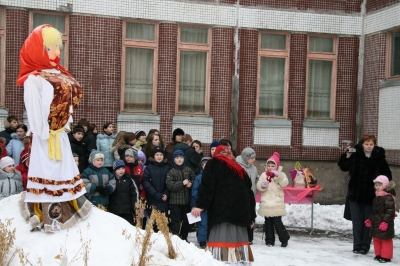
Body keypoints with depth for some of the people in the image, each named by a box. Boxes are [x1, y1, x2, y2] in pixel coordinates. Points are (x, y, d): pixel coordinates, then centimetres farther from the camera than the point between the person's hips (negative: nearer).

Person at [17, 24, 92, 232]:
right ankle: (45, 218, 5)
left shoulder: (60, 75, 10)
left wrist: (66, 124, 6)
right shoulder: (33, 79, -14)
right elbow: (34, 109, -17)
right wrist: (43, 133, -19)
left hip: (61, 135, 8)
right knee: (46, 172, -3)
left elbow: (72, 98, 12)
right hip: (45, 137, -8)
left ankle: (68, 212, 27)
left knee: (64, 171, 15)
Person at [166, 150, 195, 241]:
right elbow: (170, 185, -15)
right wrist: (182, 183, -17)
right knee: (175, 221, -4)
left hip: (186, 200, 4)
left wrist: (191, 183, -9)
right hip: (175, 201, -4)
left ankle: (184, 238, 27)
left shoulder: (188, 170, 5)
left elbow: (194, 179, 13)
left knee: (186, 221, 13)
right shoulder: (171, 172, -5)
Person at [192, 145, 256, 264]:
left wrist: (200, 205, -6)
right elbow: (249, 191, 24)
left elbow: (207, 185, -2)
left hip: (223, 209, -5)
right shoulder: (239, 168, 27)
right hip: (241, 211, 6)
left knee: (222, 239, -13)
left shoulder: (214, 164, 14)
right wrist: (251, 216, 26)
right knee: (238, 238, 8)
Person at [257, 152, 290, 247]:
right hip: (266, 203, 3)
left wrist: (277, 175, -24)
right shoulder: (264, 175, 8)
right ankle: (269, 240, 17)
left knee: (277, 222, -5)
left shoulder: (281, 175, 3)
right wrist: (262, 185, -18)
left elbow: (285, 183, -14)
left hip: (277, 204, -3)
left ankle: (284, 239, 10)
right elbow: (258, 185, 4)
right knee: (268, 223, 8)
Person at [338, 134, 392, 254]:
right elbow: (344, 167, 2)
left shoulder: (379, 157, -4)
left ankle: (365, 246, 14)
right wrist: (346, 157, -14)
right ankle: (357, 245, 15)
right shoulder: (355, 155, -3)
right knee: (357, 222, 7)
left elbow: (387, 175, 4)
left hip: (371, 195, -1)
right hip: (355, 194, 1)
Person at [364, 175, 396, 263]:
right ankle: (379, 254, 26)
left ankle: (386, 256, 6)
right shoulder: (377, 197, 12)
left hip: (385, 224, -9)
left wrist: (385, 221, -25)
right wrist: (370, 219, 20)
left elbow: (390, 211, -20)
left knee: (386, 240, -2)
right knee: (376, 239, 15)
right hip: (376, 223, 9)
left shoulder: (389, 198, -16)